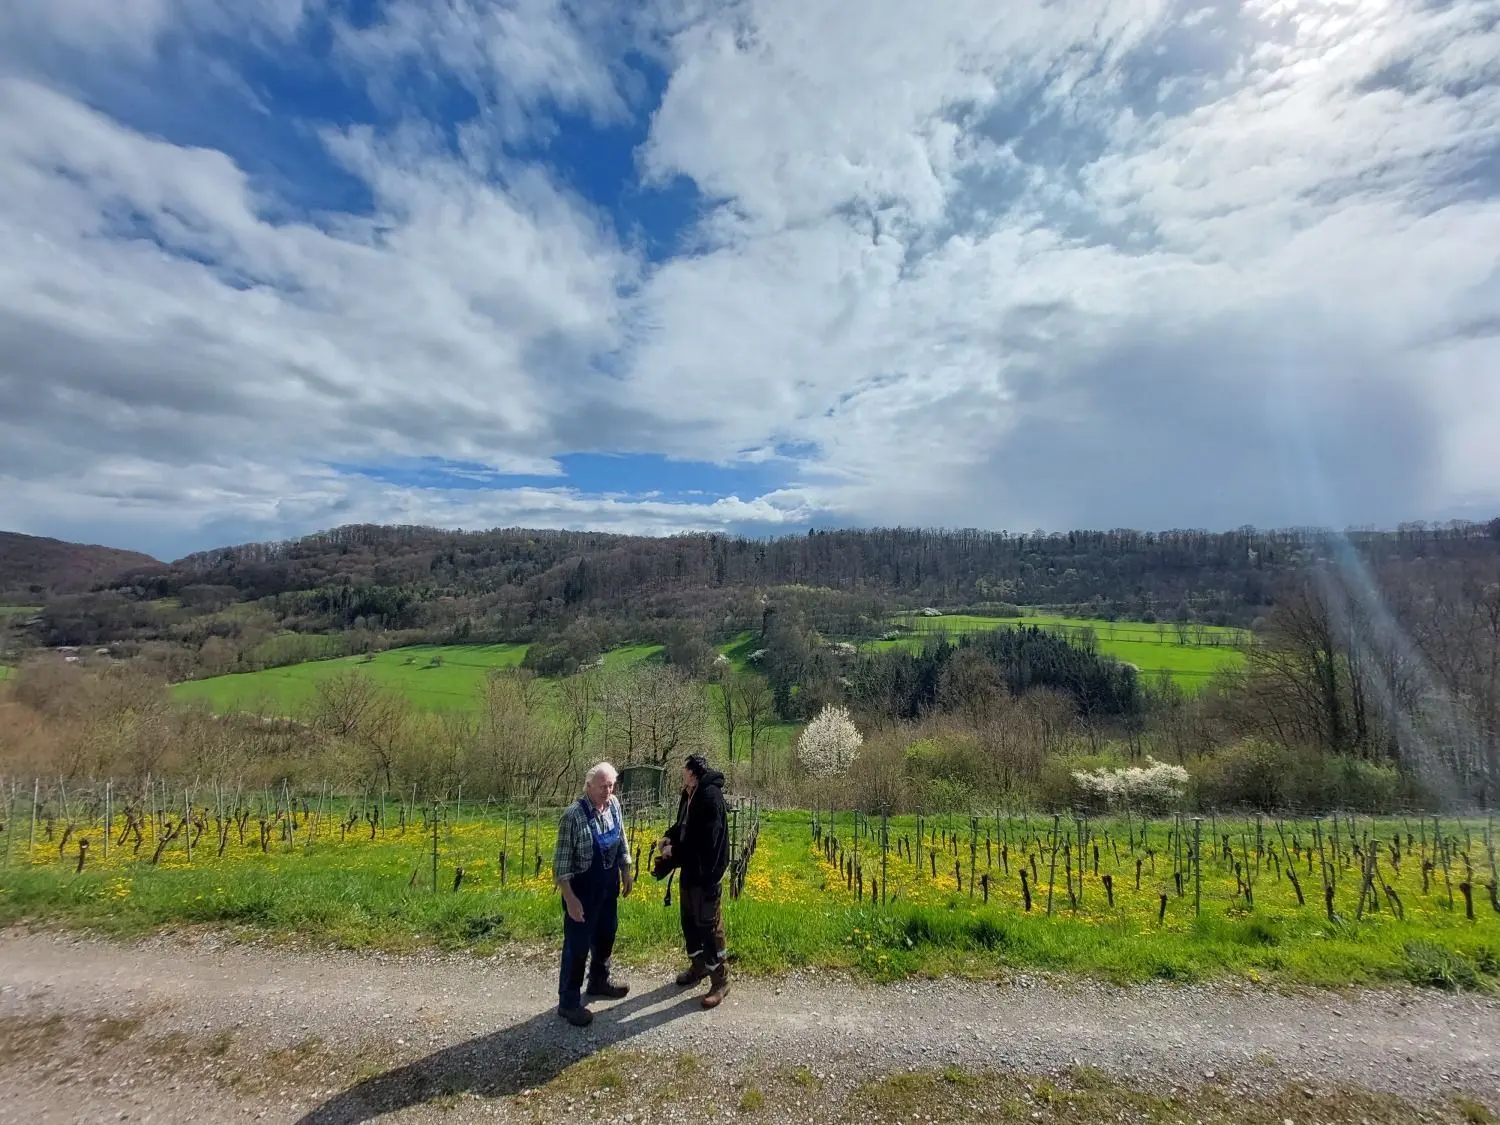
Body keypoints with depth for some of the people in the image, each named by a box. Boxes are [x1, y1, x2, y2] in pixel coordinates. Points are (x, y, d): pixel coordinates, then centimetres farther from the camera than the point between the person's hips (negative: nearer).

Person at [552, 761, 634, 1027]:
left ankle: (599, 982, 45)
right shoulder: (574, 815, -27)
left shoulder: (614, 806, -7)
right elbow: (561, 861, -21)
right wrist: (570, 899, -20)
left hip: (608, 886, 7)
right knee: (577, 945, 8)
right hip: (583, 890, -7)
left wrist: (626, 873, 12)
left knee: (606, 936, 23)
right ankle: (569, 1002, 27)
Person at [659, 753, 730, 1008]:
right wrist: (670, 836, -1)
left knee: (708, 924, 2)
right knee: (689, 919, 21)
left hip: (706, 872, -9)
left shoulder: (710, 796, -26)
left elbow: (704, 840, -27)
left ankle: (720, 980, 18)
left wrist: (675, 851, -18)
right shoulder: (689, 793, 2)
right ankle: (698, 965, 41)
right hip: (689, 868, 9)